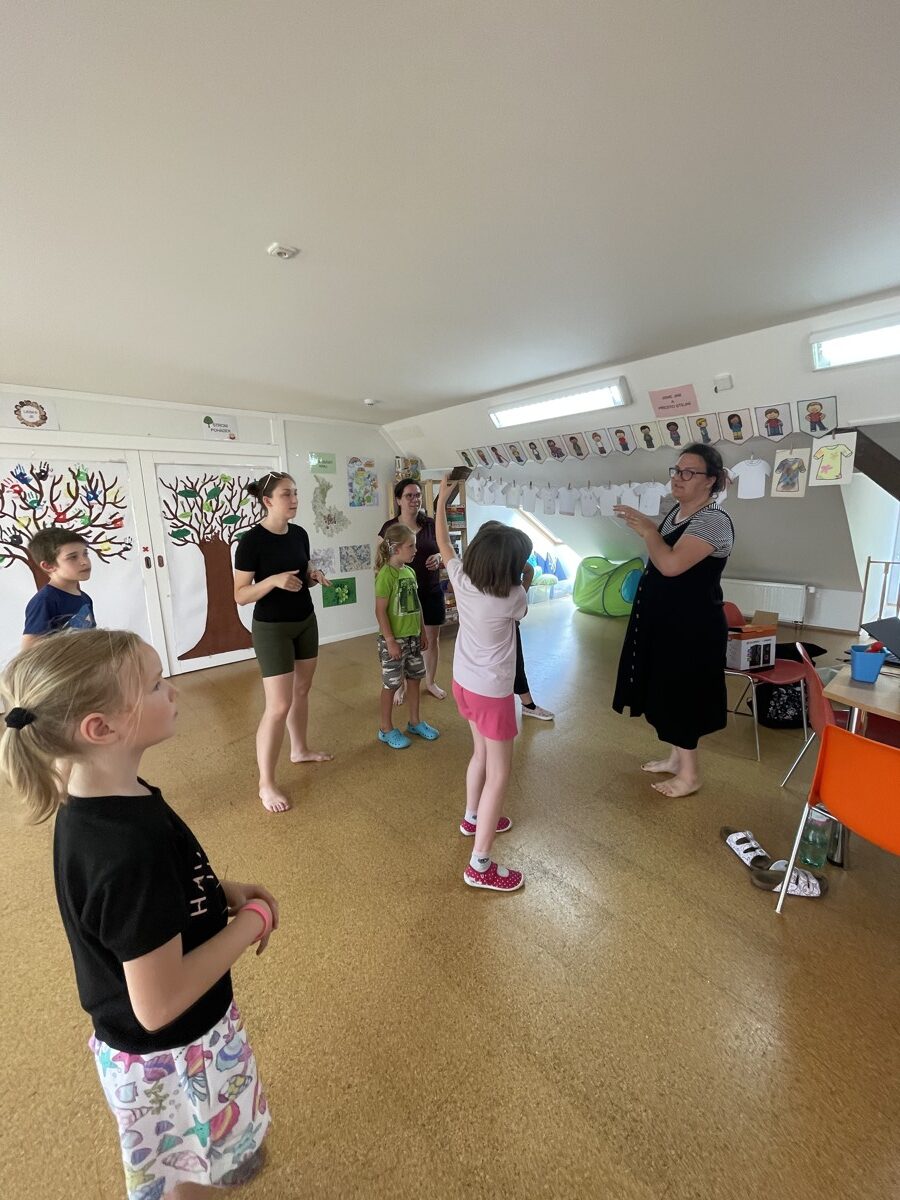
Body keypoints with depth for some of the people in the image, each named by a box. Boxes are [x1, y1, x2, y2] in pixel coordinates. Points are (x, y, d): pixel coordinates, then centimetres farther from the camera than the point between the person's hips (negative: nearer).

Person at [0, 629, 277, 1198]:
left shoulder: (101, 800, -12)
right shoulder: (130, 848, -40)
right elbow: (159, 1005, -32)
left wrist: (222, 892, -6)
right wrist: (252, 920, -21)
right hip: (169, 1052, -7)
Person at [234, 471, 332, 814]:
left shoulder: (300, 534, 2)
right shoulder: (251, 541, -17)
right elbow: (240, 595, -16)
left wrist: (314, 577, -7)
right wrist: (274, 580, -31)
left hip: (305, 622, 7)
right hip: (271, 629, -7)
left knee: (301, 690, 18)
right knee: (278, 705, -5)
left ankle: (300, 750, 40)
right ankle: (266, 783, 10)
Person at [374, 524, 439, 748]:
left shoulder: (410, 571, 5)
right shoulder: (386, 575, -18)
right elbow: (380, 611, -18)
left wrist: (423, 632, 14)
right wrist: (390, 641, -19)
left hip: (413, 637, 7)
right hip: (394, 639, -7)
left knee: (414, 679, 17)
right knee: (391, 684, 6)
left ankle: (415, 722, 34)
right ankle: (386, 729, 23)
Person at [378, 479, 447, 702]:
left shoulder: (431, 524, 0)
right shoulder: (390, 527, -4)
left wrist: (439, 558, -16)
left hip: (431, 593, 2)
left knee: (432, 639, 12)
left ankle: (431, 682, 34)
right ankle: (400, 685, 29)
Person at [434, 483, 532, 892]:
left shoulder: (462, 578, -11)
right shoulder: (512, 598, -24)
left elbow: (442, 541, 5)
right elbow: (524, 608, 1)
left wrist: (442, 497, 14)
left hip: (463, 683, 7)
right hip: (492, 693, -7)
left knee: (481, 754, 27)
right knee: (499, 774, 5)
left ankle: (473, 817, 46)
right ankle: (480, 865, 13)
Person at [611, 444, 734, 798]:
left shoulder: (713, 521, -20)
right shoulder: (676, 512, 9)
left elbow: (671, 564, -32)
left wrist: (648, 531, -17)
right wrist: (645, 529, 7)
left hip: (692, 626, -10)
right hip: (665, 620, 10)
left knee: (683, 695, 3)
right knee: (669, 693, 19)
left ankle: (689, 774, 22)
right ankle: (675, 758, 37)